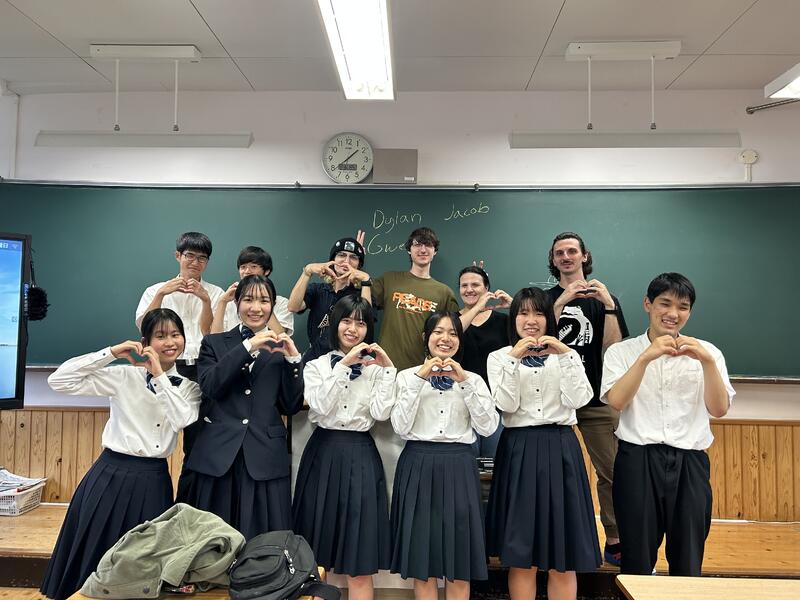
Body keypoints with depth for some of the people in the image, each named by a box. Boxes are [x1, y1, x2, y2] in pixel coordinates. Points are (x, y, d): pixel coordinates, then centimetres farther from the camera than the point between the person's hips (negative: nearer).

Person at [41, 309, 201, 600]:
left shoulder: (188, 385, 5)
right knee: (92, 553, 8)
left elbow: (182, 420, -15)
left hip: (152, 479, 1)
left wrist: (160, 376, -13)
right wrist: (111, 352, -13)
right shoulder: (124, 375, -2)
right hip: (111, 474, -1)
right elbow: (59, 380, -9)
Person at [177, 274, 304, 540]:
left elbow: (291, 406, 3)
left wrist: (293, 359, -8)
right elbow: (210, 386, -9)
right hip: (217, 458, 0)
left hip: (265, 460, 0)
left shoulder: (281, 349, 10)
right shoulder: (214, 343, 10)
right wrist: (248, 346, -14)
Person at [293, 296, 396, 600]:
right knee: (316, 555, 9)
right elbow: (321, 408, -12)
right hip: (324, 453, 0)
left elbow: (381, 413, -7)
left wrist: (388, 368, -11)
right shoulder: (316, 366, 5)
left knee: (360, 561, 3)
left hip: (361, 457, 0)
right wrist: (344, 365, -15)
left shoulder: (375, 368, 6)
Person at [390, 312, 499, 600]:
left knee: (460, 565, 7)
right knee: (422, 560, 6)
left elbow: (488, 427, -5)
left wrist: (465, 381, -11)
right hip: (419, 467, -1)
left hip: (459, 468, 1)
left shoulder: (473, 379, 8)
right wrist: (420, 378, -12)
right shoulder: (408, 375, 4)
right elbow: (400, 427, -8)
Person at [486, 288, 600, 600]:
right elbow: (507, 405, -9)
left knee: (564, 554, 5)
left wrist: (565, 355, -13)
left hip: (561, 450, 1)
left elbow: (577, 400, -6)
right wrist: (514, 359, -15)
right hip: (519, 451, -1)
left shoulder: (567, 355, 9)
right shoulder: (499, 356, 5)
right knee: (520, 552, 4)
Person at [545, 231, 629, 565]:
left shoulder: (604, 299, 10)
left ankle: (614, 542, 10)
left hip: (597, 399, 0)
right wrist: (561, 303, -15)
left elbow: (614, 349, -2)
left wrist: (608, 306, -12)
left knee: (610, 471, -2)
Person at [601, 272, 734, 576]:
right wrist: (646, 358, -21)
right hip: (637, 461, -1)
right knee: (637, 562, 8)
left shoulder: (706, 352, 9)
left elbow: (719, 409, -2)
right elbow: (616, 401, -11)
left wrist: (707, 362, -16)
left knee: (688, 563, 10)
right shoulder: (622, 351, 4)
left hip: (689, 463, 2)